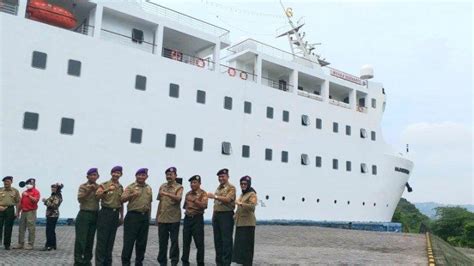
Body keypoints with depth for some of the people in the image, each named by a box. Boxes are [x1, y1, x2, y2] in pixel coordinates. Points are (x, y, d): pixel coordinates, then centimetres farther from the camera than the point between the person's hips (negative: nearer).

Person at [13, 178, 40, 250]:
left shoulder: (36, 192, -1)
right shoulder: (24, 192, 21)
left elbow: (35, 200, -18)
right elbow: (21, 203, 22)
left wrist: (28, 195, -19)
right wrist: (18, 211, 18)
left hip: (31, 212, -8)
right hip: (23, 212, 8)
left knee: (31, 229, -5)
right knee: (21, 228, 9)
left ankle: (30, 244, -1)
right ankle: (20, 244, 16)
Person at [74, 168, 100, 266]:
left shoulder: (99, 187, 10)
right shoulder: (83, 186, -2)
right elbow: (80, 199, -13)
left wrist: (97, 190, -13)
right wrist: (89, 191, -23)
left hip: (95, 215, 4)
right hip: (84, 214, -4)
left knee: (90, 239, 9)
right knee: (81, 239, -4)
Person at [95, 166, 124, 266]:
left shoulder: (121, 187, 12)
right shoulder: (104, 185, -3)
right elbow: (97, 196, -18)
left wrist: (121, 216, 16)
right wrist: (107, 190, -32)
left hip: (115, 214, 5)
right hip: (105, 213, -5)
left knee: (111, 239, 11)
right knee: (102, 239, -3)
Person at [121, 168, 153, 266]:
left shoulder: (149, 188, 12)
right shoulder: (130, 187, -3)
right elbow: (122, 199, -15)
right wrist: (132, 195, -32)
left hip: (145, 217, 5)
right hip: (133, 215, -5)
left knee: (142, 241, 10)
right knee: (129, 241, -2)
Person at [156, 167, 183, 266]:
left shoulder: (179, 187, -3)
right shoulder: (162, 186, 13)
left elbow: (178, 198, -22)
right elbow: (160, 202, 17)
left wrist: (166, 193, -33)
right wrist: (157, 216, 14)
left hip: (174, 219, -4)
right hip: (162, 218, 4)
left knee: (174, 240, 2)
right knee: (162, 241, 9)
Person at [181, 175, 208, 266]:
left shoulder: (203, 193, -4)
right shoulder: (188, 193, 15)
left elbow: (204, 205, -19)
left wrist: (194, 200, -27)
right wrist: (186, 210, 4)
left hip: (197, 219, -5)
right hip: (187, 218, 6)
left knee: (199, 242, -1)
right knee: (186, 241, 8)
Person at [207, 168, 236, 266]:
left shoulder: (231, 188, -5)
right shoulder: (218, 188, 19)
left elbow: (227, 199, -21)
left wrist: (214, 196, -24)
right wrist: (214, 215, 16)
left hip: (226, 215, -8)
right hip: (216, 215, 8)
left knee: (226, 240, -5)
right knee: (217, 240, 11)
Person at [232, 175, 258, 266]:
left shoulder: (252, 194, -6)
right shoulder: (241, 195, 21)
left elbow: (252, 206, -22)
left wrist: (240, 203, -26)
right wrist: (236, 214, 16)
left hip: (248, 224, -9)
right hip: (240, 223, 9)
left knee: (246, 246, -6)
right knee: (239, 245, 9)